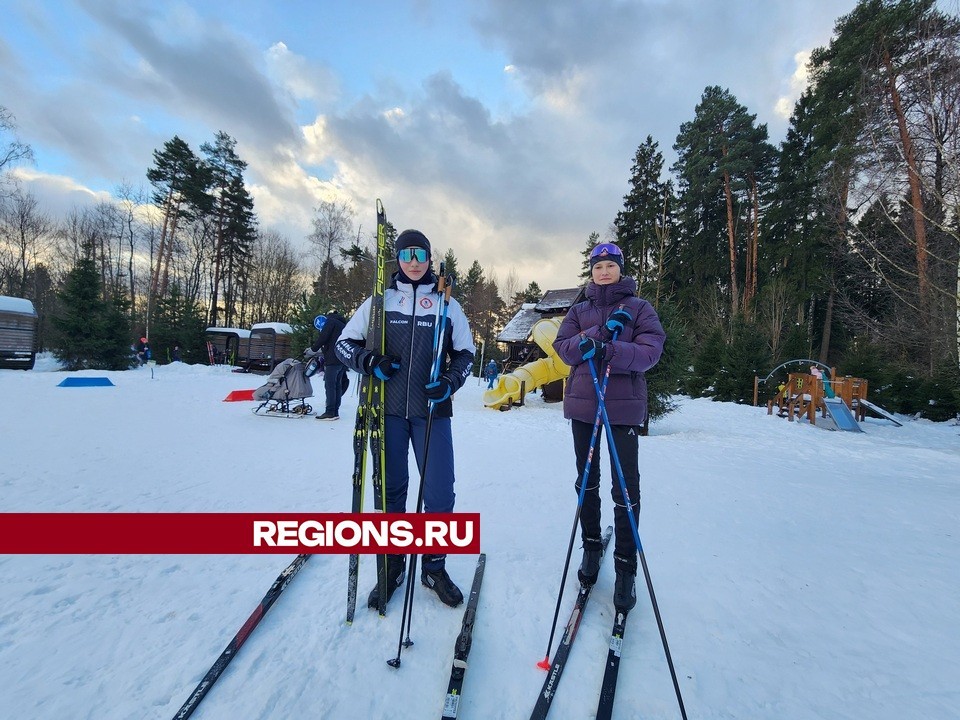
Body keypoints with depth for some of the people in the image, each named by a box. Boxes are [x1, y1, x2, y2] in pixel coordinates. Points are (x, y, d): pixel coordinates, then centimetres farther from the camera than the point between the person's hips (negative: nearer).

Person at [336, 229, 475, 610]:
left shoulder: (447, 303, 9)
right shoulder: (379, 300, 8)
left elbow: (465, 352, 12)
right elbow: (345, 342, 10)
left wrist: (451, 381, -7)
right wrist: (369, 362, -11)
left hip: (432, 410, 0)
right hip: (388, 409, 1)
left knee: (440, 492, 0)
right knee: (389, 489, 9)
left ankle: (434, 567, 21)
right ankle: (391, 566, 26)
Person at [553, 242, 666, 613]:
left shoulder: (639, 308, 4)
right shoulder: (579, 310, 12)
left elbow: (650, 351, -10)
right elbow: (563, 347, -2)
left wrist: (607, 350, -25)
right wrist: (602, 332, -16)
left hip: (623, 405, -3)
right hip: (582, 404, 3)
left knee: (625, 488, -2)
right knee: (587, 480, 14)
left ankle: (626, 568, 11)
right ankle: (591, 547, 32)